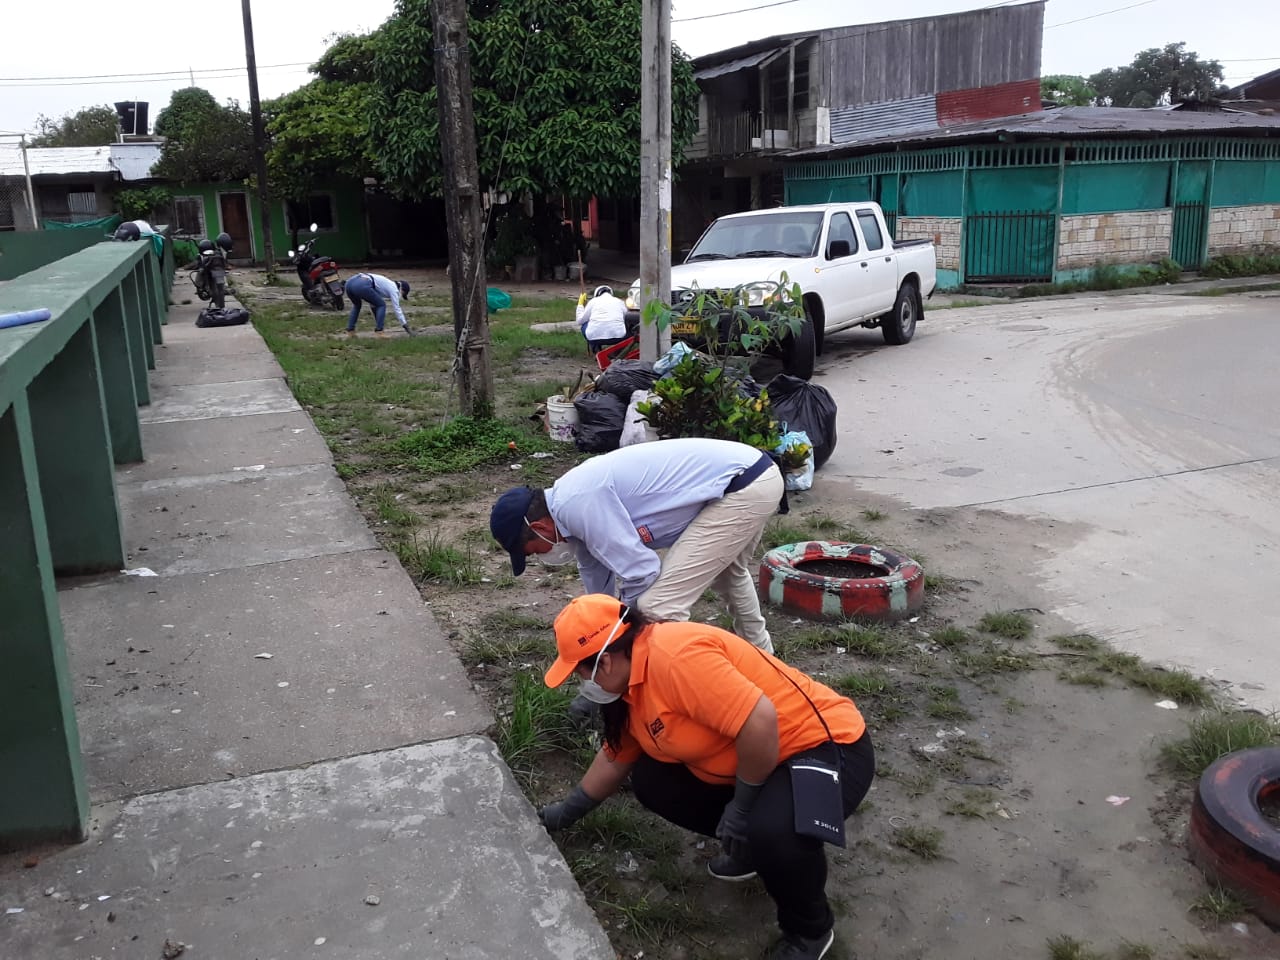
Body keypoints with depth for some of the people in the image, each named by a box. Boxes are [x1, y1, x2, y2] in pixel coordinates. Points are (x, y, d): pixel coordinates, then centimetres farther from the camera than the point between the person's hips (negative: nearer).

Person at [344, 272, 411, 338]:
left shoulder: (386, 285, 35)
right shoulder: (393, 288, 13)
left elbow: (372, 304, 40)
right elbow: (397, 308, 10)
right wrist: (405, 326, 13)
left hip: (349, 283, 9)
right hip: (362, 286, -9)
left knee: (357, 305, 35)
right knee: (381, 305, 10)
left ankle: (350, 330, 27)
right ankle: (378, 332, 6)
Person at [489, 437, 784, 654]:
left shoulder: (576, 504, -18)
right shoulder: (575, 497, 13)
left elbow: (641, 574, -16)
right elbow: (598, 578, 26)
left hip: (743, 489, -11)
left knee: (657, 608, -11)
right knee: (727, 571, 38)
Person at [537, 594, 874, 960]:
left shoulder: (673, 655, -29)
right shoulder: (630, 683, 2)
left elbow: (760, 722, -35)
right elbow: (615, 758, 19)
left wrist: (742, 807, -22)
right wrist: (568, 810, 29)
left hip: (827, 746, -9)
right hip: (754, 762, 9)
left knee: (774, 828, -35)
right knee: (651, 780, 6)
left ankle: (810, 929, -4)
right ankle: (753, 843, 20)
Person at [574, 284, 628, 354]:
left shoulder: (593, 301, 15)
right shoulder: (620, 302, 19)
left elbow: (580, 321, 19)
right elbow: (627, 318, 28)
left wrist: (580, 304, 33)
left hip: (595, 338, -1)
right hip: (617, 337, 1)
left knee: (584, 325, 31)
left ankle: (596, 348, 9)